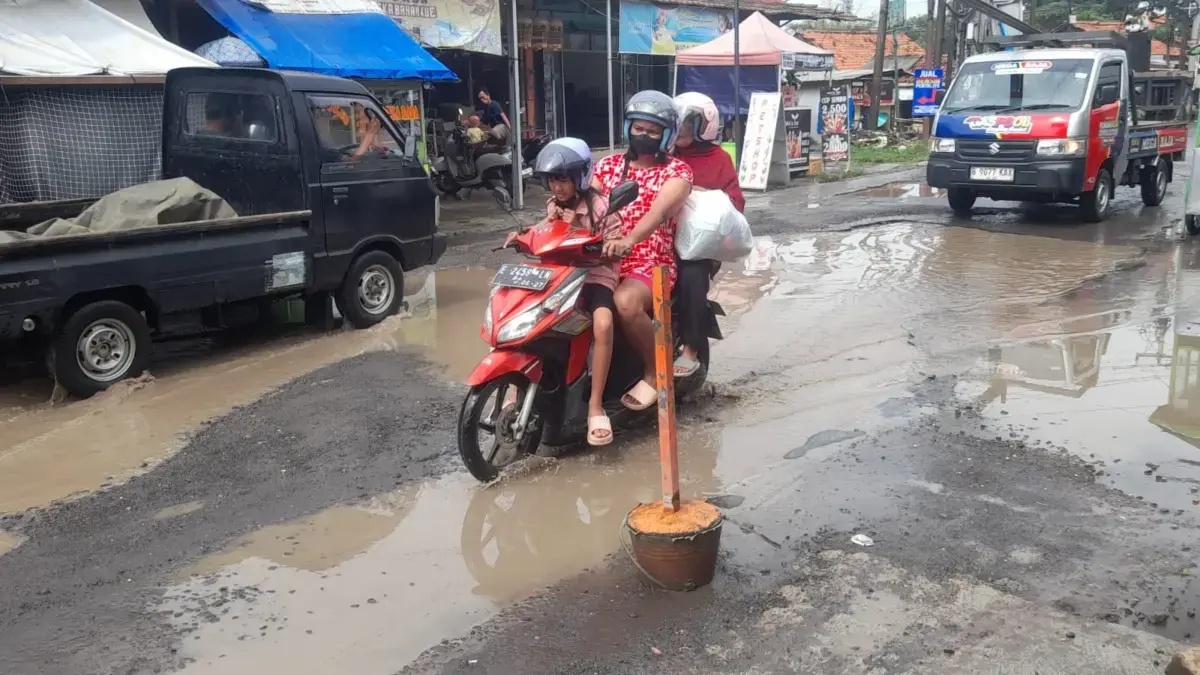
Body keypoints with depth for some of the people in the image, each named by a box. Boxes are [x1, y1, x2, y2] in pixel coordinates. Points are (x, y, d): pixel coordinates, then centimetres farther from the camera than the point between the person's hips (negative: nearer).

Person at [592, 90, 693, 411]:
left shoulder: (677, 171, 0)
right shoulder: (608, 165, 16)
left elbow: (659, 210, -20)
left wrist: (629, 240, -40)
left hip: (652, 264, -5)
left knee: (626, 302, -36)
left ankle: (655, 373, -12)